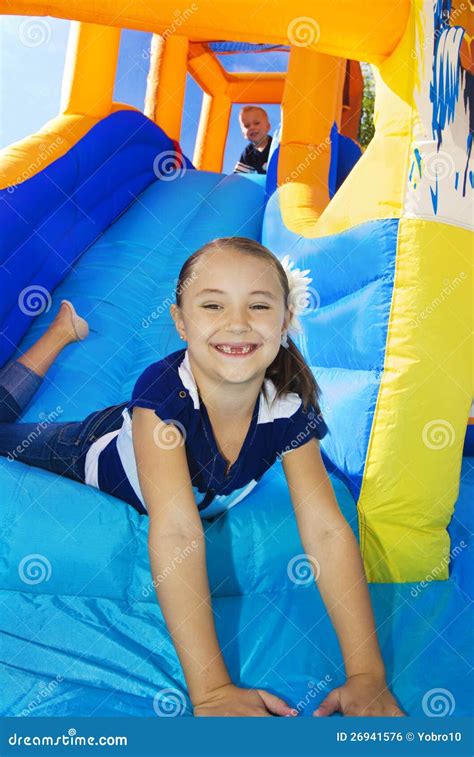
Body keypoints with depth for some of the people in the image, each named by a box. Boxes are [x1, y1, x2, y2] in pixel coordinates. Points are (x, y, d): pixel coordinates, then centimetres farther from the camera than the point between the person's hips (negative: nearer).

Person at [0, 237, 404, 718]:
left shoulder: (290, 408, -34)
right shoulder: (164, 390, -45)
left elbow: (326, 529, -35)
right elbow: (176, 530, -52)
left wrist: (367, 674, -42)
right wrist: (210, 690, -55)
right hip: (101, 452, -2)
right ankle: (64, 328, 31)